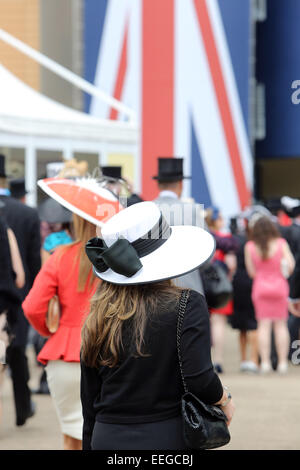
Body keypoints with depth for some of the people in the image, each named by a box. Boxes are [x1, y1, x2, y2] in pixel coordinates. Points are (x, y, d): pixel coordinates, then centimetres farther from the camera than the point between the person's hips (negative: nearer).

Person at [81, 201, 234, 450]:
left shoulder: (97, 318, 4)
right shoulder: (188, 305, -9)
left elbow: (89, 404, 9)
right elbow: (199, 378, -16)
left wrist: (89, 444, 19)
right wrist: (224, 400, 4)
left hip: (107, 439, 4)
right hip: (168, 439, -4)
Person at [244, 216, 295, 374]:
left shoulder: (250, 246, -4)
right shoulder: (281, 243, -4)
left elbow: (251, 272, -3)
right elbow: (291, 264, -8)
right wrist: (285, 274, 12)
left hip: (260, 287, 0)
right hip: (279, 285, 0)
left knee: (263, 324, 1)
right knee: (280, 324, 6)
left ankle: (265, 362, -4)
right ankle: (282, 362, 3)